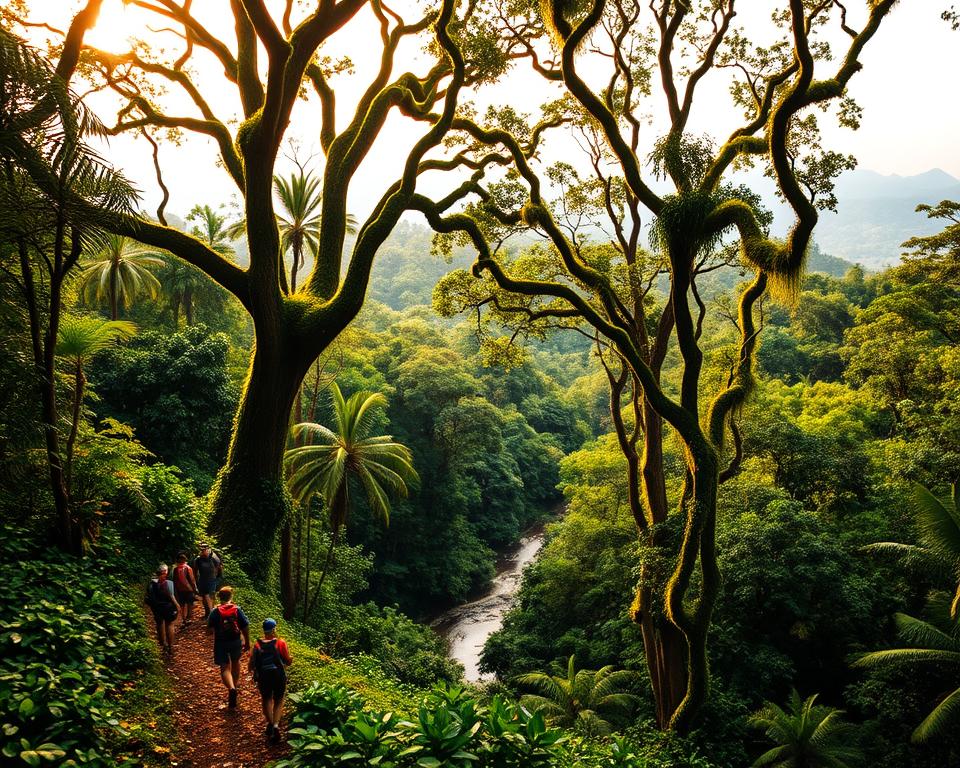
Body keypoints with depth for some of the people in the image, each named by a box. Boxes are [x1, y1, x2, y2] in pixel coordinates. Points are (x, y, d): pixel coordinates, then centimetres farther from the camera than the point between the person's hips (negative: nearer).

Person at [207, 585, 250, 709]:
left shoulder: (215, 612, -12)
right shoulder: (237, 609, -9)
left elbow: (210, 628, -6)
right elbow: (245, 627, -7)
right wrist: (247, 642, 5)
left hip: (221, 642, -2)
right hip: (236, 641, 2)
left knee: (225, 667, 2)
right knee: (235, 662, 28)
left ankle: (231, 688, -23)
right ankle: (235, 685, 40)